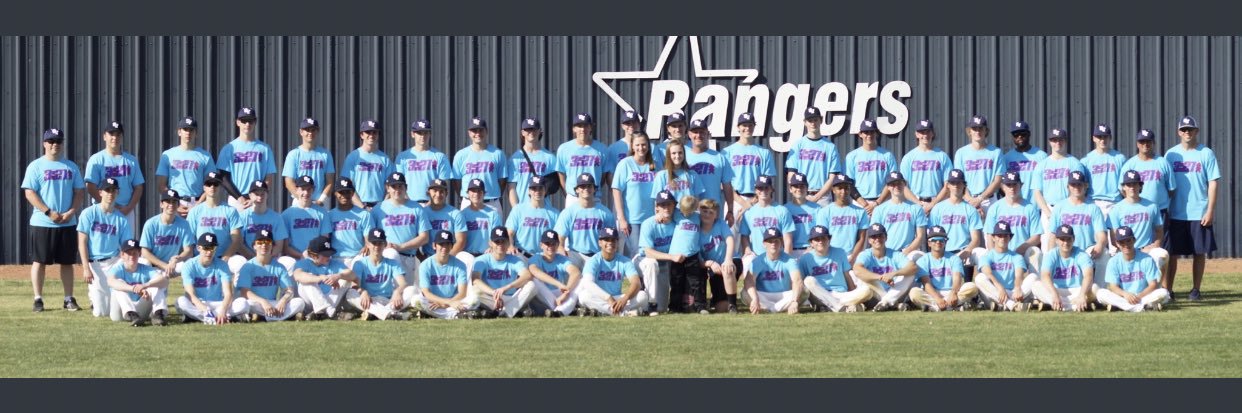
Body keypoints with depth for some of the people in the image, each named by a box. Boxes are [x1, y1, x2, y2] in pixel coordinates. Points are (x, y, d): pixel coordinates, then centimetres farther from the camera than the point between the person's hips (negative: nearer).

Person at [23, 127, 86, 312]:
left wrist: (71, 212, -8)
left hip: (68, 223, 3)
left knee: (67, 262, 6)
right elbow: (29, 193, -8)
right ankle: (38, 299, 3)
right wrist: (49, 212, -16)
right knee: (39, 261, -1)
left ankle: (69, 299, 11)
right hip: (42, 223, -3)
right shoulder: (36, 166, -1)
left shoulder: (71, 167, 10)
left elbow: (79, 191, 9)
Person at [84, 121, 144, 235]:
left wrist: (128, 208, -6)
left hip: (127, 212, 3)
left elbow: (138, 188, 10)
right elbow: (91, 188, -5)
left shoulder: (131, 160, 11)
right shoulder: (96, 160, 1)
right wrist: (110, 206, -12)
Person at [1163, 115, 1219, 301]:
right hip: (1175, 214, 2)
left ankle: (1196, 290, 12)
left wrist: (1210, 210, -10)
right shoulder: (1171, 154, 7)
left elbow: (1213, 183, -3)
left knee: (1199, 252, 3)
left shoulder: (1206, 153, 0)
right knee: (1171, 253, 0)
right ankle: (1167, 290, 3)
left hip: (1199, 215, -2)